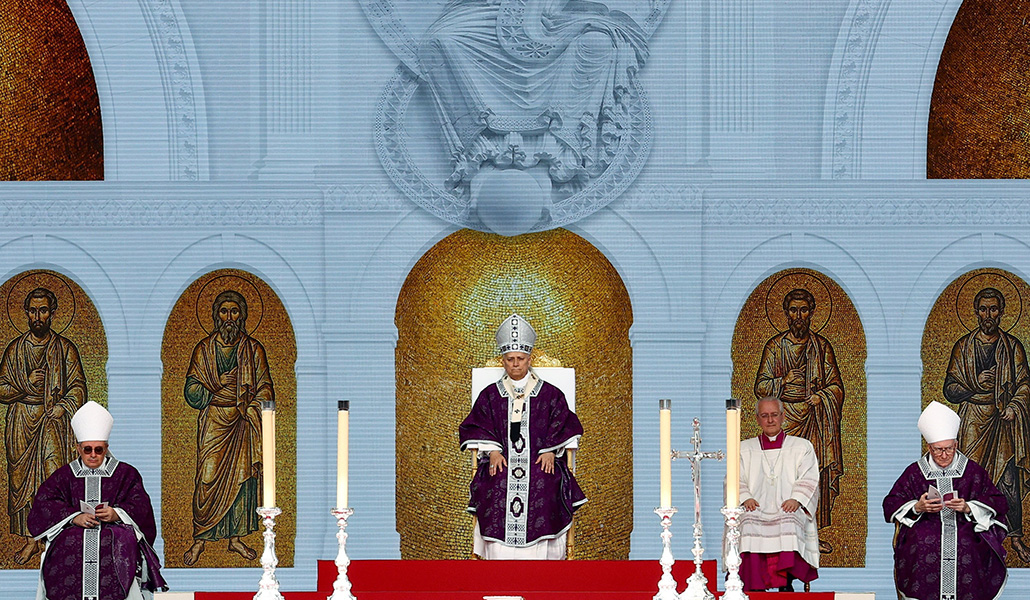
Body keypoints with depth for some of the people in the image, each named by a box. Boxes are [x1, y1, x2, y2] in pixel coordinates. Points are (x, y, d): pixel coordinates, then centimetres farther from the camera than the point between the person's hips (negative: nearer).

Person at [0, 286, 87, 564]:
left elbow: (78, 389, 3)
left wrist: (61, 408, -14)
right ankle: (31, 539, 9)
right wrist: (25, 385, -9)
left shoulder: (65, 349, 6)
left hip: (55, 425, -2)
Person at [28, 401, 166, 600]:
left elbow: (140, 506, 4)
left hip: (115, 533, -1)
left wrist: (116, 514, -17)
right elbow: (44, 504, 3)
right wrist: (74, 517, -14)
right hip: (73, 535, 1)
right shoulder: (64, 476, 18)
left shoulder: (125, 473, 15)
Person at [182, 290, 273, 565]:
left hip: (243, 425, 1)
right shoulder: (205, 349, 5)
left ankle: (236, 538, 11)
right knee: (208, 478, -6)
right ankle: (200, 540, 0)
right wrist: (219, 395, -14)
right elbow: (192, 390, 1)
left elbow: (264, 389, 7)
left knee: (241, 477, 3)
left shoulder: (253, 349, 7)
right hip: (213, 425, -1)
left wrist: (249, 408, -8)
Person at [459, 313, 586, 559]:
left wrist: (550, 451, -5)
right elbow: (476, 426, 12)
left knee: (543, 489, -31)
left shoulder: (549, 394, 13)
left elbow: (563, 425, 10)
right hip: (502, 459, 0)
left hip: (539, 460, 0)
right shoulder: (490, 395, 16)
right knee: (497, 490, -29)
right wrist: (493, 451, -4)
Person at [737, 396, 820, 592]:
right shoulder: (745, 449, 23)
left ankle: (786, 583, -37)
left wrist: (796, 499, -13)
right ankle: (754, 588, -33)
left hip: (788, 510, -1)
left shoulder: (801, 447, 19)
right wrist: (745, 498, -9)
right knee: (749, 524, -33)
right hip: (756, 509, 1)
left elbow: (809, 479, 7)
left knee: (789, 524, -36)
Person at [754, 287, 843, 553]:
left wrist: (820, 397, -7)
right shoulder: (775, 346, 5)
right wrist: (783, 382, -13)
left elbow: (836, 386, 11)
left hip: (816, 419, 2)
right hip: (785, 419, -2)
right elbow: (761, 386, 4)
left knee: (818, 475, -1)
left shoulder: (822, 346, 11)